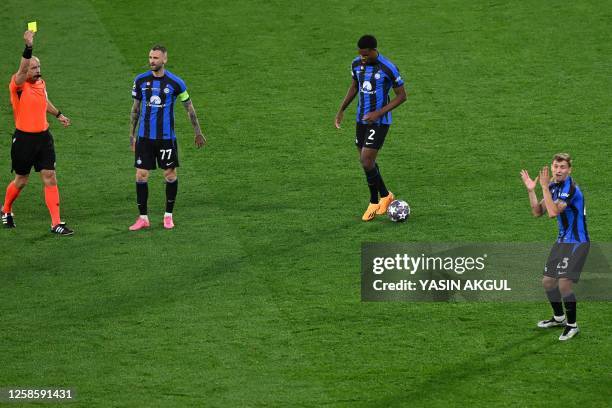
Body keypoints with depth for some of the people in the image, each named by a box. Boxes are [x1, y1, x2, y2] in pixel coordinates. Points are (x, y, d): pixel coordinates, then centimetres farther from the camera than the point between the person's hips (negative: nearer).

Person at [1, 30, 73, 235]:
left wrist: (58, 114, 39)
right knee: (21, 181, 9)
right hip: (24, 139, -5)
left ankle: (56, 223, -2)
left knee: (50, 179, -2)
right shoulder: (18, 84, -14)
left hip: (43, 137, 5)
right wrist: (28, 47, -52)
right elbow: (22, 69, -37)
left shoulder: (40, 82, 6)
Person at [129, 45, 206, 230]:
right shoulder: (140, 80, 1)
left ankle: (168, 215, 20)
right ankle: (143, 218, 8)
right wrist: (132, 134, 12)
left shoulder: (175, 82, -6)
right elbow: (136, 108, 12)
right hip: (144, 137, 2)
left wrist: (198, 132, 10)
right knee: (141, 176, -1)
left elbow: (189, 107, 6)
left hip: (166, 137, -2)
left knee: (170, 175, 5)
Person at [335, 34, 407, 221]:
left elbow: (401, 96, -11)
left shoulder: (388, 68, -19)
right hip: (362, 119, 6)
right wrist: (341, 110, 11)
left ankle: (374, 202, 8)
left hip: (379, 122, -6)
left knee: (366, 162, -12)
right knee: (366, 162, 11)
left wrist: (379, 113, -18)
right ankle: (385, 196, 30)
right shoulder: (356, 64, -1)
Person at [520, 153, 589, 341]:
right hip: (562, 240, 9)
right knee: (548, 281, 13)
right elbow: (538, 211, 9)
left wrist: (545, 187, -29)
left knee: (564, 283, -16)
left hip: (577, 242, -9)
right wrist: (531, 191, -3)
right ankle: (559, 318, 35)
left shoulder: (571, 189, -21)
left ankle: (572, 325, 1)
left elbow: (553, 212, -30)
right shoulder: (554, 186, 7)